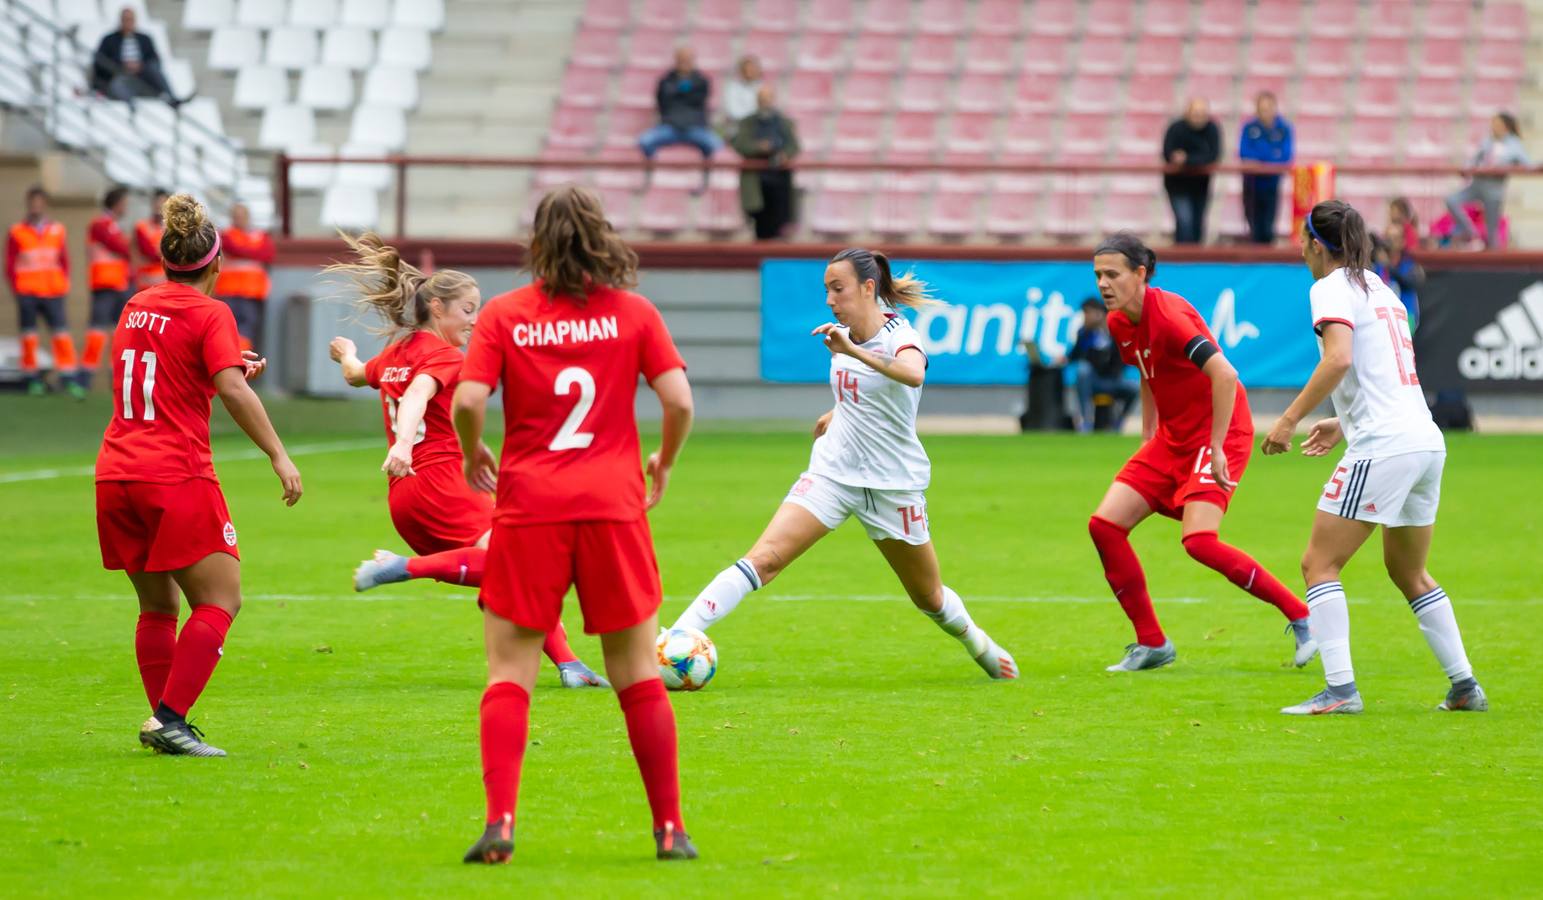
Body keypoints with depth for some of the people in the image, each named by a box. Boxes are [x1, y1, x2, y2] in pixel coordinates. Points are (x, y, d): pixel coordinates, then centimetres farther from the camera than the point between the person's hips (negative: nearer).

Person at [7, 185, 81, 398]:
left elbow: (65, 261, 16)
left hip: (52, 293, 1)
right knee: (29, 336, 1)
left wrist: (63, 284, 4)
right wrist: (17, 290, -4)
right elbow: (10, 266, 4)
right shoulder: (17, 233, 3)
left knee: (62, 334, -8)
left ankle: (69, 380, -8)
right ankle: (33, 380, 10)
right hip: (27, 293, -1)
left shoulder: (57, 231, 10)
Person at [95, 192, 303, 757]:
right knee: (219, 602, -1)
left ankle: (166, 722, 13)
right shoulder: (209, 314, -4)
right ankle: (169, 719, -12)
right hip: (178, 478, -7)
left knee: (158, 607, 16)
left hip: (116, 475, 7)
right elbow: (232, 389, -17)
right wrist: (279, 456, -16)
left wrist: (237, 367, 33)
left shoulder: (136, 307, 14)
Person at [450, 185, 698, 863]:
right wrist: (664, 463, 16)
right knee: (637, 673, 9)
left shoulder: (503, 316, 2)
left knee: (510, 672, 3)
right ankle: (669, 828, 10)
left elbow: (467, 403, -8)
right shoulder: (633, 313, 4)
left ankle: (499, 821, -13)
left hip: (528, 507, -1)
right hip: (613, 503, 1)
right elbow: (679, 401, -2)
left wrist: (473, 455, 12)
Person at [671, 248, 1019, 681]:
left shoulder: (899, 337, -16)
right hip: (832, 471, 4)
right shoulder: (845, 336, 3)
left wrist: (853, 351, -52)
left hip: (893, 482, -4)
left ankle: (976, 641, 45)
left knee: (929, 598, 13)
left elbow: (912, 374, -43)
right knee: (763, 558, -17)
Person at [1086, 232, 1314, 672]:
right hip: (1173, 437, 9)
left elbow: (1224, 375, -30)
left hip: (1218, 434, -9)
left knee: (1199, 541, -24)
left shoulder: (1167, 315, -23)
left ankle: (1301, 617, -9)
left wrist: (1216, 448, -29)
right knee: (1104, 525, -2)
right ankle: (1151, 644, 8)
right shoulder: (1119, 323, 5)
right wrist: (1148, 437, 18)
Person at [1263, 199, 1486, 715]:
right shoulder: (1379, 289, 21)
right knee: (1409, 573, 21)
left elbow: (1339, 358, -21)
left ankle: (1340, 689, -14)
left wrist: (1290, 418, -17)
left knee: (1319, 564, -4)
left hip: (1382, 446, -9)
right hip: (1426, 441, 9)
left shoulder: (1332, 289, -5)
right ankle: (1465, 687, 18)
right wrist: (1346, 423, 28)